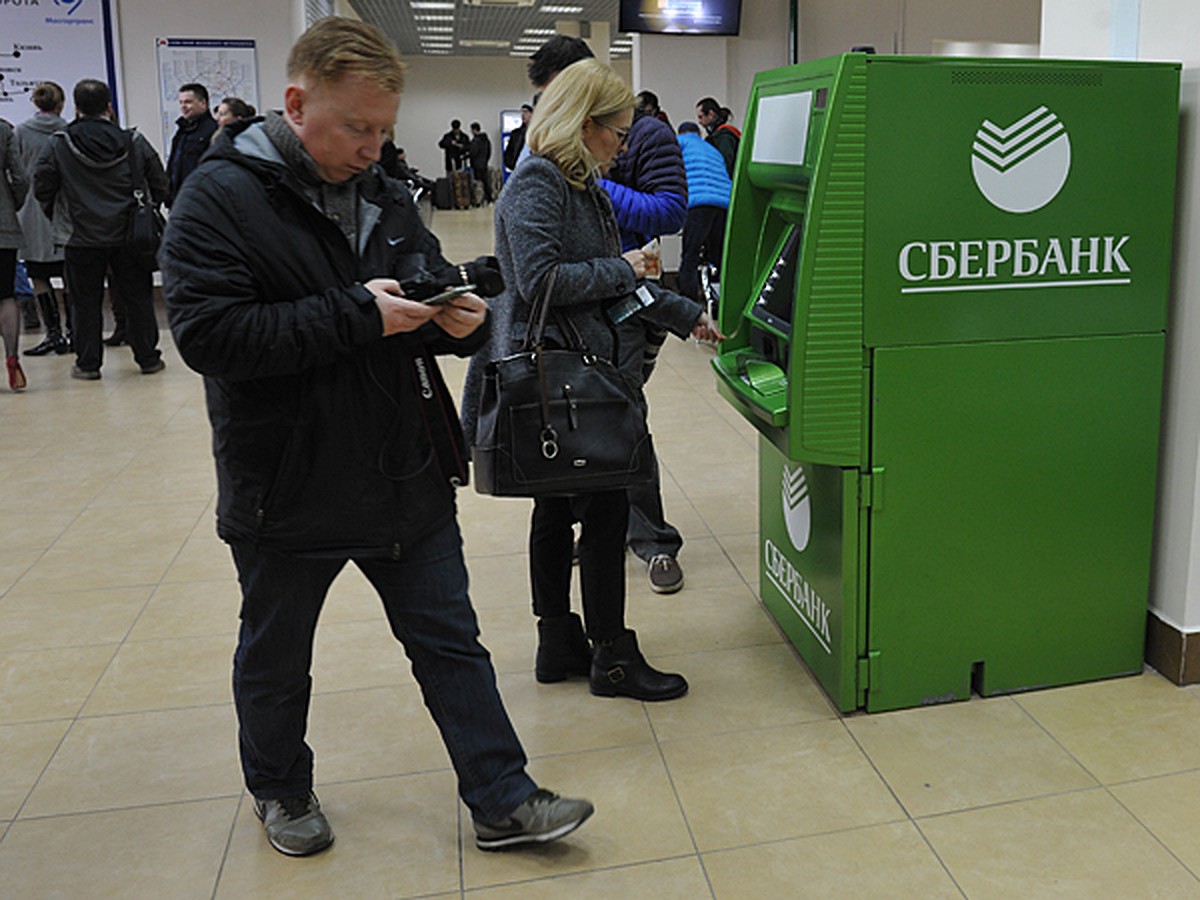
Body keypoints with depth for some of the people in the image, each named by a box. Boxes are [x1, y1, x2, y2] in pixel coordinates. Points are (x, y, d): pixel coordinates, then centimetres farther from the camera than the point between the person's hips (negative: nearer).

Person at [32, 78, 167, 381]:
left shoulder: (58, 145, -4)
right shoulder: (133, 142, -1)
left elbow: (41, 188, 0)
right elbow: (159, 184, 3)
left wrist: (56, 217, 17)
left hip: (82, 239, -1)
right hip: (128, 236, 1)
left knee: (85, 302, 7)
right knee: (137, 298, 9)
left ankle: (87, 364, 12)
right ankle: (148, 358, 14)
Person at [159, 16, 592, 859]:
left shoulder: (384, 194, 6)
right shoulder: (220, 196, -13)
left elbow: (437, 282, 14)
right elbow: (208, 332, -23)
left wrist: (460, 317, -11)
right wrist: (357, 314, -26)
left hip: (406, 474, 5)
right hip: (287, 490, -4)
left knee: (451, 643, 11)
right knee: (275, 659, 18)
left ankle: (502, 801, 24)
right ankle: (281, 790, 43)